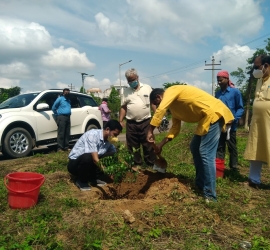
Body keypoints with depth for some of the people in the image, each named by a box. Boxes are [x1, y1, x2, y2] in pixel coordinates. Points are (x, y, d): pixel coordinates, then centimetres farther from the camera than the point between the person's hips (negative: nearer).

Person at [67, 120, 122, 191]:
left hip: (89, 163, 7)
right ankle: (81, 181, -11)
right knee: (88, 157, -39)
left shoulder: (108, 141, -4)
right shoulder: (92, 134, -27)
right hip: (74, 164, -6)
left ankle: (93, 178, 4)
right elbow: (95, 159, -32)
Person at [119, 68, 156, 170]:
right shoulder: (126, 91, 7)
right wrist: (120, 121, 1)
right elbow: (123, 107, 8)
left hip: (145, 121, -2)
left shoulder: (147, 88, 3)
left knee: (148, 144, 5)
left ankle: (151, 164, 15)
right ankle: (136, 164, 20)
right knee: (133, 145, 8)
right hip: (131, 123, 2)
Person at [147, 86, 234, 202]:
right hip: (206, 117, 11)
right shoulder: (173, 104, 20)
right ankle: (200, 184, 26)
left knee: (206, 154, -12)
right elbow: (175, 128, 17)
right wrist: (161, 144, 9)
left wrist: (150, 131, -21)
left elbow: (160, 110, -25)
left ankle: (210, 195, -6)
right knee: (195, 148, 16)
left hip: (214, 113, -11)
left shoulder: (170, 91, -7)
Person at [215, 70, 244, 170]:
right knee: (219, 146, 10)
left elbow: (240, 108, -5)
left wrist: (234, 118, -21)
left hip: (230, 125, -4)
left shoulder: (235, 91, -7)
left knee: (232, 146, 8)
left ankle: (234, 167, 20)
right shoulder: (218, 93, 8)